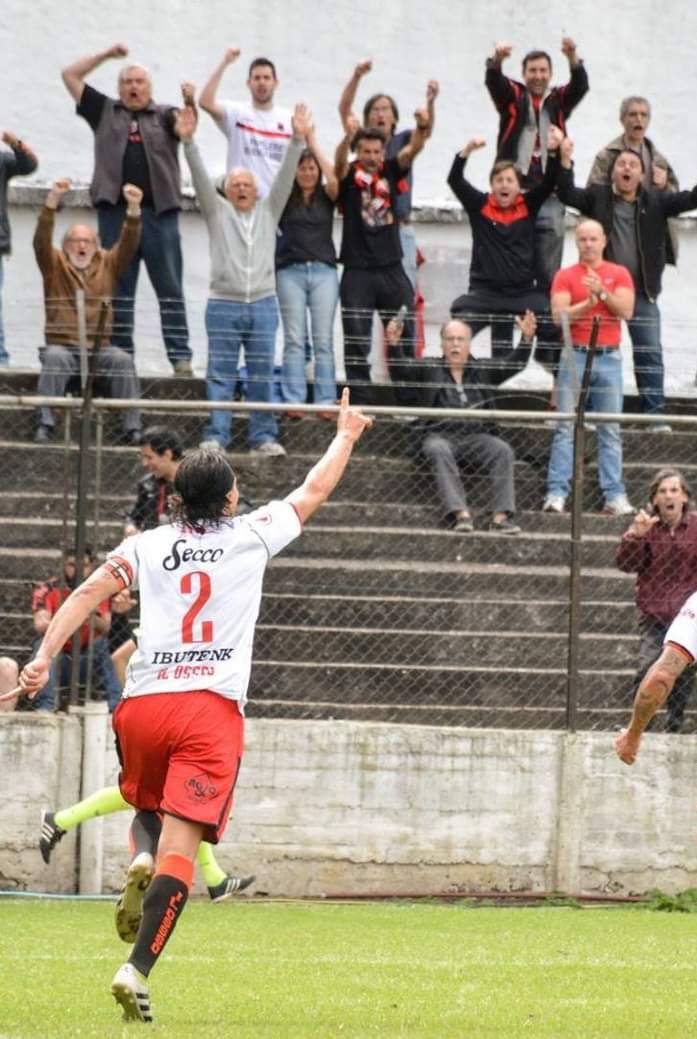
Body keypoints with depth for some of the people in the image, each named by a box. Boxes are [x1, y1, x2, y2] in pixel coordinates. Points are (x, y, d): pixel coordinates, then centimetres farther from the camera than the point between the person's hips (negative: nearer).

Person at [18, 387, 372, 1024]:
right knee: (181, 846, -9)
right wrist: (346, 436, 39)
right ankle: (138, 969, -24)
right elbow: (316, 492, 23)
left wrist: (44, 657, -3)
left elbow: (89, 593, 1)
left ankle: (140, 861, -5)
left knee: (147, 810, 29)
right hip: (212, 708, -3)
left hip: (141, 703, 3)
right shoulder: (252, 536, 10)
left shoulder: (146, 545, 13)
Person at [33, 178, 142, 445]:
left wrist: (133, 209, -16)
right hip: (62, 344, -2)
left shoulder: (107, 264, 14)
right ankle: (45, 424, -36)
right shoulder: (55, 264, 9)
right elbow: (41, 240, -8)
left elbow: (129, 243, 1)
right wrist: (53, 200, -22)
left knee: (122, 360, -27)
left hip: (99, 347, 2)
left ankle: (132, 428, -28)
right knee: (55, 358, -34)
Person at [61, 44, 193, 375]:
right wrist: (106, 55, 13)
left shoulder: (164, 116, 12)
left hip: (160, 214, -1)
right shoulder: (105, 112, 16)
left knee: (170, 290, -2)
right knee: (118, 291, 3)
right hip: (116, 213, 1)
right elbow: (70, 75, 16)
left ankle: (180, 357, -4)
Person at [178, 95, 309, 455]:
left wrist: (298, 140, -10)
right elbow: (201, 178, -4)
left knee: (262, 375, 3)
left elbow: (284, 177, 3)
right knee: (220, 375, -2)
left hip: (263, 304, 2)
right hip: (224, 304, -2)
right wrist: (188, 143, -18)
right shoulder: (217, 211, 8)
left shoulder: (268, 211, 13)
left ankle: (263, 437, 6)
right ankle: (215, 436, -3)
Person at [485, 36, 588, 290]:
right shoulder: (512, 97, 10)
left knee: (548, 273, 0)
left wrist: (573, 58, -26)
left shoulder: (559, 101, 13)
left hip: (549, 196, 1)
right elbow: (493, 81, -8)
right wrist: (497, 60, -32)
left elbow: (580, 86, -4)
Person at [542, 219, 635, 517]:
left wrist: (602, 292, -15)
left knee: (611, 430, 1)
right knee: (565, 427, -5)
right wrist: (588, 303, -18)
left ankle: (615, 495, 1)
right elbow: (559, 314, -6)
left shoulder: (619, 274, 8)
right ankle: (556, 494, -7)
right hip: (575, 356, -1)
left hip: (609, 358, 1)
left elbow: (626, 311, -3)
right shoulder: (565, 276, 5)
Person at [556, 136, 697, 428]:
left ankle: (655, 414, 1)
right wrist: (565, 162, -20)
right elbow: (567, 195, -7)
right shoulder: (597, 196, 4)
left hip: (642, 293, 1)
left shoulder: (656, 201, 6)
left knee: (650, 353, -2)